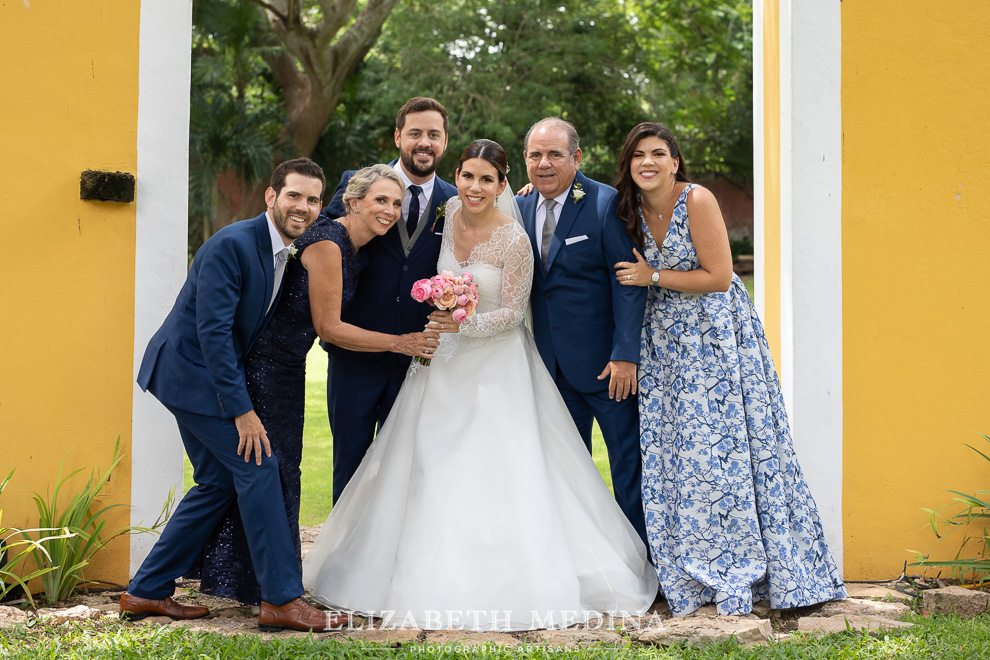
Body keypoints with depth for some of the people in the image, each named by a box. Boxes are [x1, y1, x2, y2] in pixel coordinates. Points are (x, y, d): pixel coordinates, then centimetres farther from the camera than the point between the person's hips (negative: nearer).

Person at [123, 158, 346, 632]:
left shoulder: (286, 251, 7)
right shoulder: (232, 244, -21)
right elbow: (212, 331, -25)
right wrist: (242, 408, -24)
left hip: (202, 374, 10)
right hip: (192, 370, -10)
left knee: (218, 482, 11)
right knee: (257, 466, -11)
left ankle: (146, 592, 19)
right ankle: (281, 598, -5)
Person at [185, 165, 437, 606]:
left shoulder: (357, 250, 5)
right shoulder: (326, 243, -22)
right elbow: (328, 327, -22)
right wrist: (399, 343, -21)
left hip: (286, 365, 9)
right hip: (263, 362, -9)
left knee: (280, 464, 15)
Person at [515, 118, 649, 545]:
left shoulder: (607, 203, -11)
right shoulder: (520, 207, 7)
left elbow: (628, 282, -13)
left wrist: (625, 355, -18)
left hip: (605, 362, -5)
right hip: (552, 363, 5)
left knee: (629, 461, 4)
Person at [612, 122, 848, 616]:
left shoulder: (697, 201, -13)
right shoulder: (632, 210, 4)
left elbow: (718, 277, -15)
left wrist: (654, 277, -12)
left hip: (715, 336, -6)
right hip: (666, 343, 6)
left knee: (723, 448, -4)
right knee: (670, 452, 3)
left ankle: (737, 576, 7)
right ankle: (690, 577, 12)